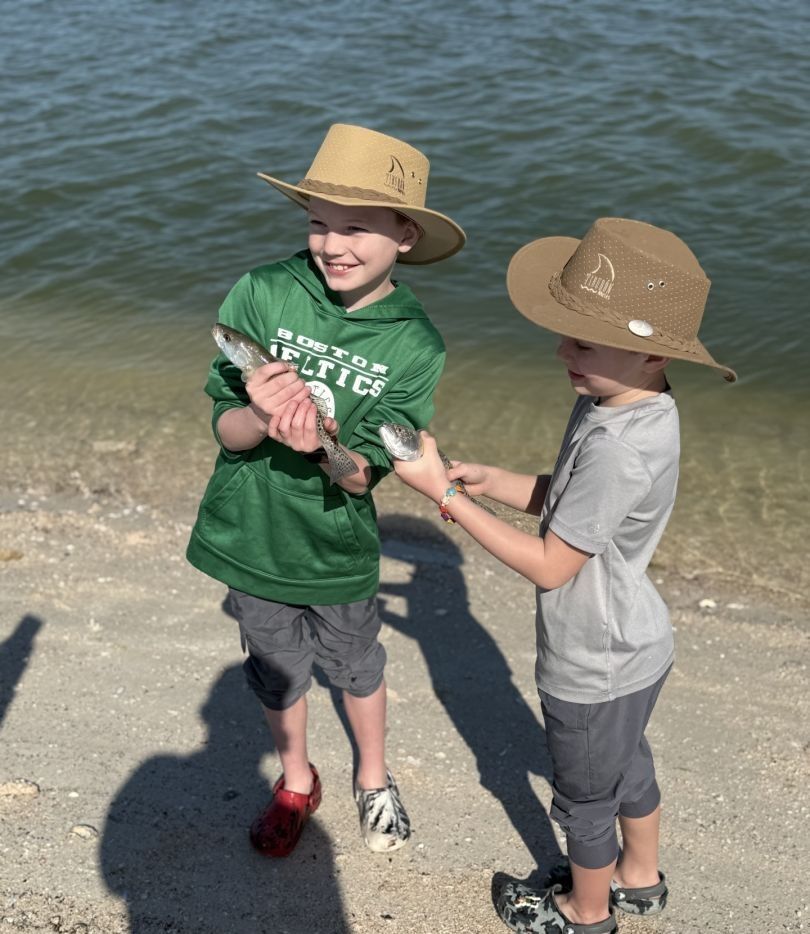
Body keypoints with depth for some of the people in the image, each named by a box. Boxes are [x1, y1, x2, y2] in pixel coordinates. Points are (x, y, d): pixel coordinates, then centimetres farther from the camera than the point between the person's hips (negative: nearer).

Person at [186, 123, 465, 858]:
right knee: (277, 673, 22)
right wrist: (261, 417, -37)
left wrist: (328, 447, -40)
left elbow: (365, 474, -18)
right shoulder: (260, 295, -18)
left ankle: (375, 781, 51)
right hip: (253, 536, 1)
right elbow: (226, 429, -15)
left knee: (357, 668, 22)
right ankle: (296, 783, 50)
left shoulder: (415, 345, -17)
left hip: (339, 545, 0)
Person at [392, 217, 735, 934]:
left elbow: (548, 566, -28)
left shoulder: (619, 450, -37)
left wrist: (446, 495, -26)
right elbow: (564, 498, 6)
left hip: (595, 671, -9)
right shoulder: (621, 402, -8)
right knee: (626, 765, 31)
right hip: (634, 646, 9)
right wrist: (488, 481, -9)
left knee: (585, 796, 18)